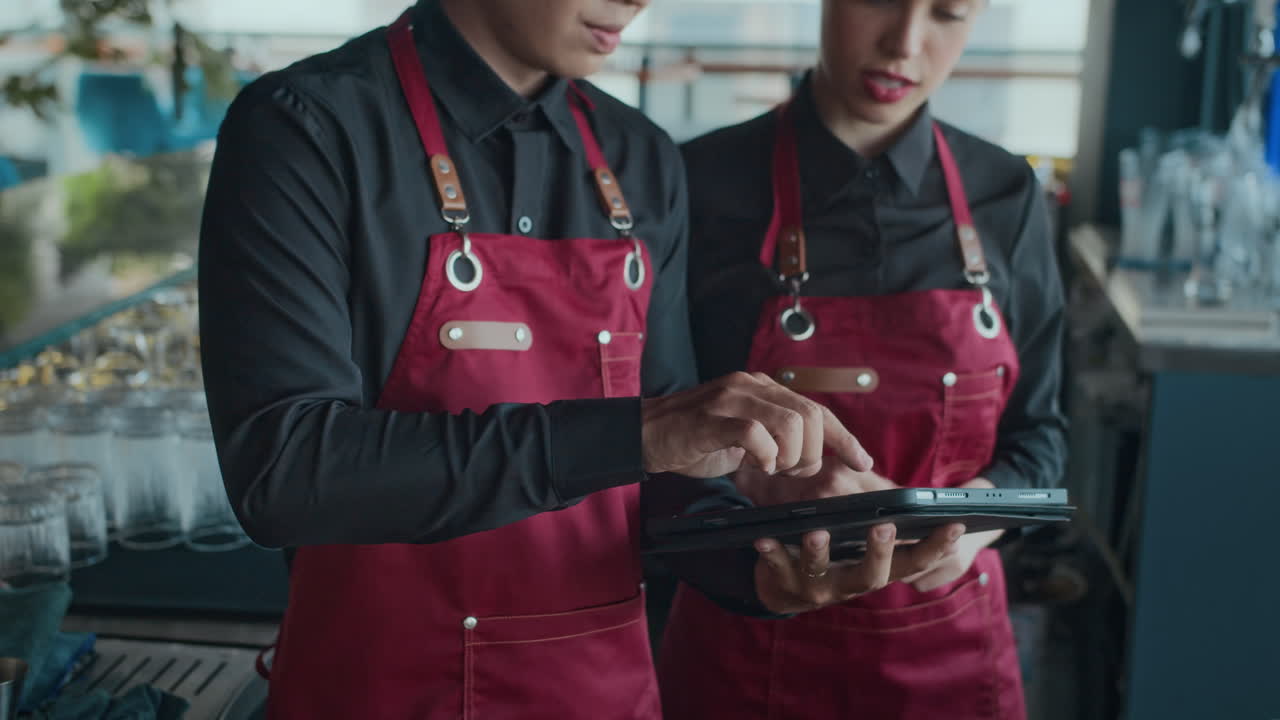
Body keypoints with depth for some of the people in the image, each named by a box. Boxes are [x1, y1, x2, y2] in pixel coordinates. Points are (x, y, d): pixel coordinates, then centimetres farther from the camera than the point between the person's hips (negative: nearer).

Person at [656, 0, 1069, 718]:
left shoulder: (1006, 199, -2)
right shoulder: (708, 183, -11)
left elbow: (1035, 434, 4)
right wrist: (765, 483, -25)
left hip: (946, 646, 3)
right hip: (749, 639, -2)